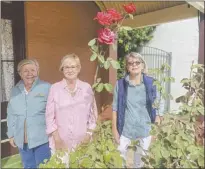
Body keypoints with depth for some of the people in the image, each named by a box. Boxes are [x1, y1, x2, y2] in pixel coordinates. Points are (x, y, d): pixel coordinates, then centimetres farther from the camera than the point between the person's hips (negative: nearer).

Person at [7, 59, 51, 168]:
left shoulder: (46, 88, -12)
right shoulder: (15, 90, 5)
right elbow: (11, 114, 12)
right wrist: (11, 134, 12)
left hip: (42, 139, -5)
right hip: (22, 140, 5)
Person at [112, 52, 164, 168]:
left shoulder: (151, 83, -5)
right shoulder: (120, 84, -6)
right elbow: (115, 109, -2)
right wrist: (115, 130, -2)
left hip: (145, 132, 1)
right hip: (125, 132, 0)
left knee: (140, 163, 20)